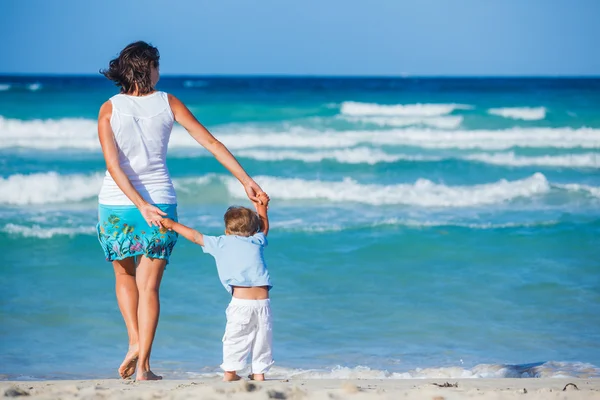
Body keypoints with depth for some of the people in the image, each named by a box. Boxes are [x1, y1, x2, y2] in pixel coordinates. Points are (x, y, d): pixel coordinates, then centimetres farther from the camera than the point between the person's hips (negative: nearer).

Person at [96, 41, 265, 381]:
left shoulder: (109, 109, -4)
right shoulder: (168, 103, -1)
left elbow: (113, 165, -13)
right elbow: (211, 143, -3)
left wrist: (142, 206, -16)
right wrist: (246, 180, 0)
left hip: (117, 204, 0)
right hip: (162, 202, 0)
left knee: (125, 277, 22)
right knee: (149, 286, 6)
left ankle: (135, 342, 3)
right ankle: (143, 367, 2)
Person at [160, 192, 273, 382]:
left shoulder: (221, 243, 12)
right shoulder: (256, 242, 17)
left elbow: (194, 236, 22)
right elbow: (264, 227, 40)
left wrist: (172, 224, 34)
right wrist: (262, 207, 53)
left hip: (240, 300, -2)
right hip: (263, 300, 2)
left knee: (235, 337, 7)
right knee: (262, 337, 9)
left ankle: (230, 371, 9)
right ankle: (259, 372, 7)